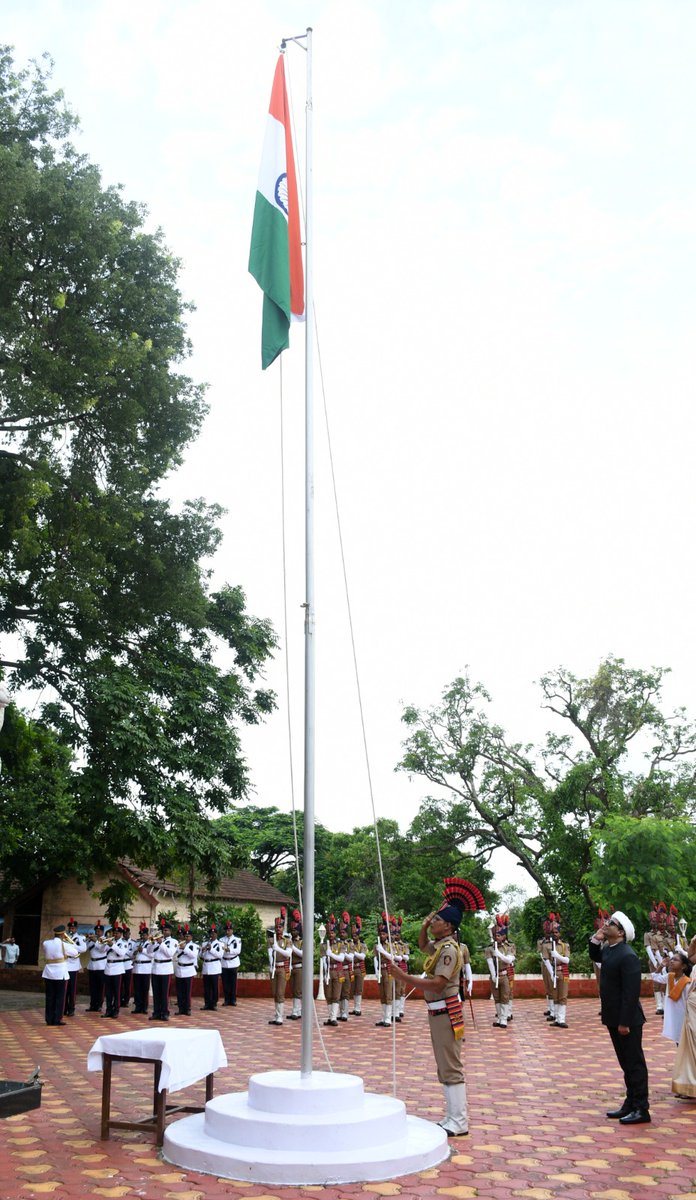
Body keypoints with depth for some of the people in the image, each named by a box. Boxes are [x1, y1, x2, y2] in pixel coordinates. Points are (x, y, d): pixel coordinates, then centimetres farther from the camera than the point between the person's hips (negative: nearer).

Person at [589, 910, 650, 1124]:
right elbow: (594, 957, 28)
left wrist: (625, 1022, -22)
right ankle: (630, 1104, 27)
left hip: (627, 1019, -9)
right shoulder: (608, 950, 5)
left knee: (634, 1063, 1)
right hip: (614, 1018, 9)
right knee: (626, 1064, 17)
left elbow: (631, 991, -24)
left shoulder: (627, 956, -22)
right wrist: (596, 939, 7)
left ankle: (641, 1109, 10)